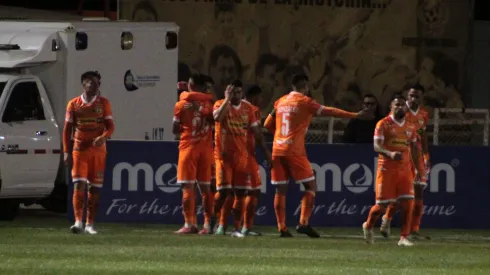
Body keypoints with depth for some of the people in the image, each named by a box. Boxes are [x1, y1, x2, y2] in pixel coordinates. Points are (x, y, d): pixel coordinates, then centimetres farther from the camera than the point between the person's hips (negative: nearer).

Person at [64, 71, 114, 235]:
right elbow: (67, 129, 6)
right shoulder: (73, 104, 3)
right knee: (79, 185, -14)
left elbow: (110, 126, -1)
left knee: (94, 188, 4)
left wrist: (103, 137, -23)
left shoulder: (103, 103, 4)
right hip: (79, 149, -1)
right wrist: (67, 152, -2)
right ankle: (78, 222, -20)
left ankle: (90, 224, 11)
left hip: (98, 149, 1)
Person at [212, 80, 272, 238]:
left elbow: (256, 131, 14)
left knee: (240, 193, 0)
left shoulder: (248, 109, 10)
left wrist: (266, 152, 11)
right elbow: (217, 117, -25)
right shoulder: (221, 104, -2)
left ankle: (237, 229, 3)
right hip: (224, 155, -4)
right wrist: (227, 99, -19)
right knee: (224, 191, -11)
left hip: (241, 155, 4)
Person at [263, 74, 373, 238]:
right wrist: (356, 115, -5)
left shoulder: (280, 102, 13)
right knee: (310, 186, 3)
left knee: (280, 190, 7)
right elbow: (329, 112, -7)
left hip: (277, 150, 6)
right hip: (294, 151, -6)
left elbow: (267, 125, 16)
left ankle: (282, 228, 2)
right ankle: (304, 223, -9)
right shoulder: (305, 101, -3)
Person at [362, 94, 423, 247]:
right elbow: (377, 146, -13)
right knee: (382, 204, -1)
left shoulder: (411, 127, 12)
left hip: (405, 169, 4)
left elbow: (413, 148, 22)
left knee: (408, 203, -9)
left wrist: (417, 168, 18)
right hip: (387, 169, -4)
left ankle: (404, 238, -5)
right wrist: (390, 154, -32)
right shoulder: (383, 124, -4)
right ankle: (368, 226, 28)